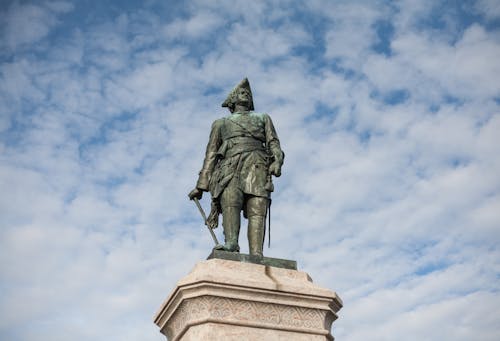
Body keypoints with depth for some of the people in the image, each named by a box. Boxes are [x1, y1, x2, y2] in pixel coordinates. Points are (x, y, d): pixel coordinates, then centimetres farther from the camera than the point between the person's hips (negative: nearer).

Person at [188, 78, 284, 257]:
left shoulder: (263, 118, 35)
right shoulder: (221, 123, 33)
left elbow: (273, 143, 19)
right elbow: (210, 155, 25)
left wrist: (277, 160, -5)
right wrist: (201, 186, 13)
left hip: (257, 165, 0)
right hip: (230, 165, 0)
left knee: (257, 211, -21)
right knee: (230, 202, -30)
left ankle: (256, 257, -37)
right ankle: (231, 243, -48)